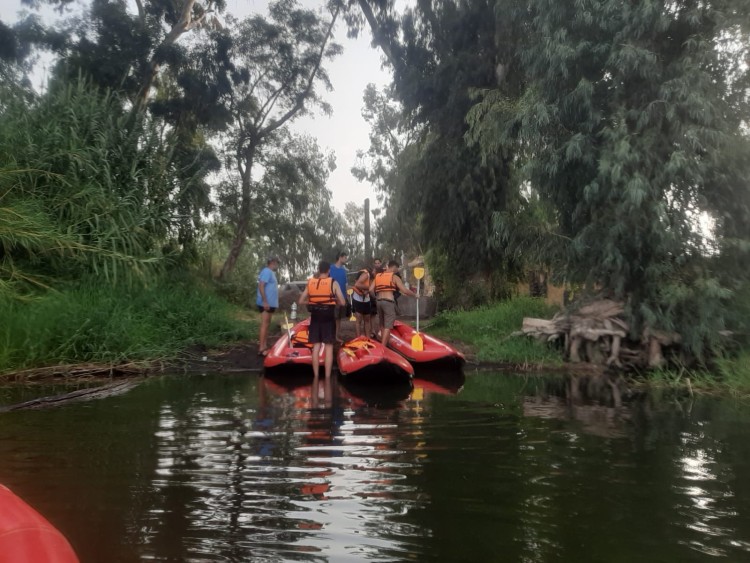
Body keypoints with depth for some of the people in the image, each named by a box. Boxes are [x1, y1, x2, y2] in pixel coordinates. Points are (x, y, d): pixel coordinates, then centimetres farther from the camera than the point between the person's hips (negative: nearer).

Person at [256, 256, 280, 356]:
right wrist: (265, 301, -26)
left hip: (270, 303, 10)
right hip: (266, 303, -10)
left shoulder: (271, 272, 17)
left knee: (267, 325, 13)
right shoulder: (267, 271, -14)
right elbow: (261, 286, -22)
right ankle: (261, 349, -10)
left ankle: (265, 346, 19)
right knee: (264, 325, -10)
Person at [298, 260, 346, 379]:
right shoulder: (333, 283, -5)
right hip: (328, 318, -3)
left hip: (315, 317, 3)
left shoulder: (310, 282, 4)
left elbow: (301, 301, 5)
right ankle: (327, 377, 3)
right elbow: (343, 302, -8)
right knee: (328, 347, 3)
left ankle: (316, 376, 13)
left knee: (316, 346, 10)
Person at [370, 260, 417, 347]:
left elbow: (371, 290, 3)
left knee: (382, 325, 20)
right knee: (388, 326, -4)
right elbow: (405, 291, -7)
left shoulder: (377, 276, 14)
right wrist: (414, 295, 8)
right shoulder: (394, 277, -1)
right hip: (389, 302, -6)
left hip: (379, 301, 6)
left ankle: (382, 344, 28)